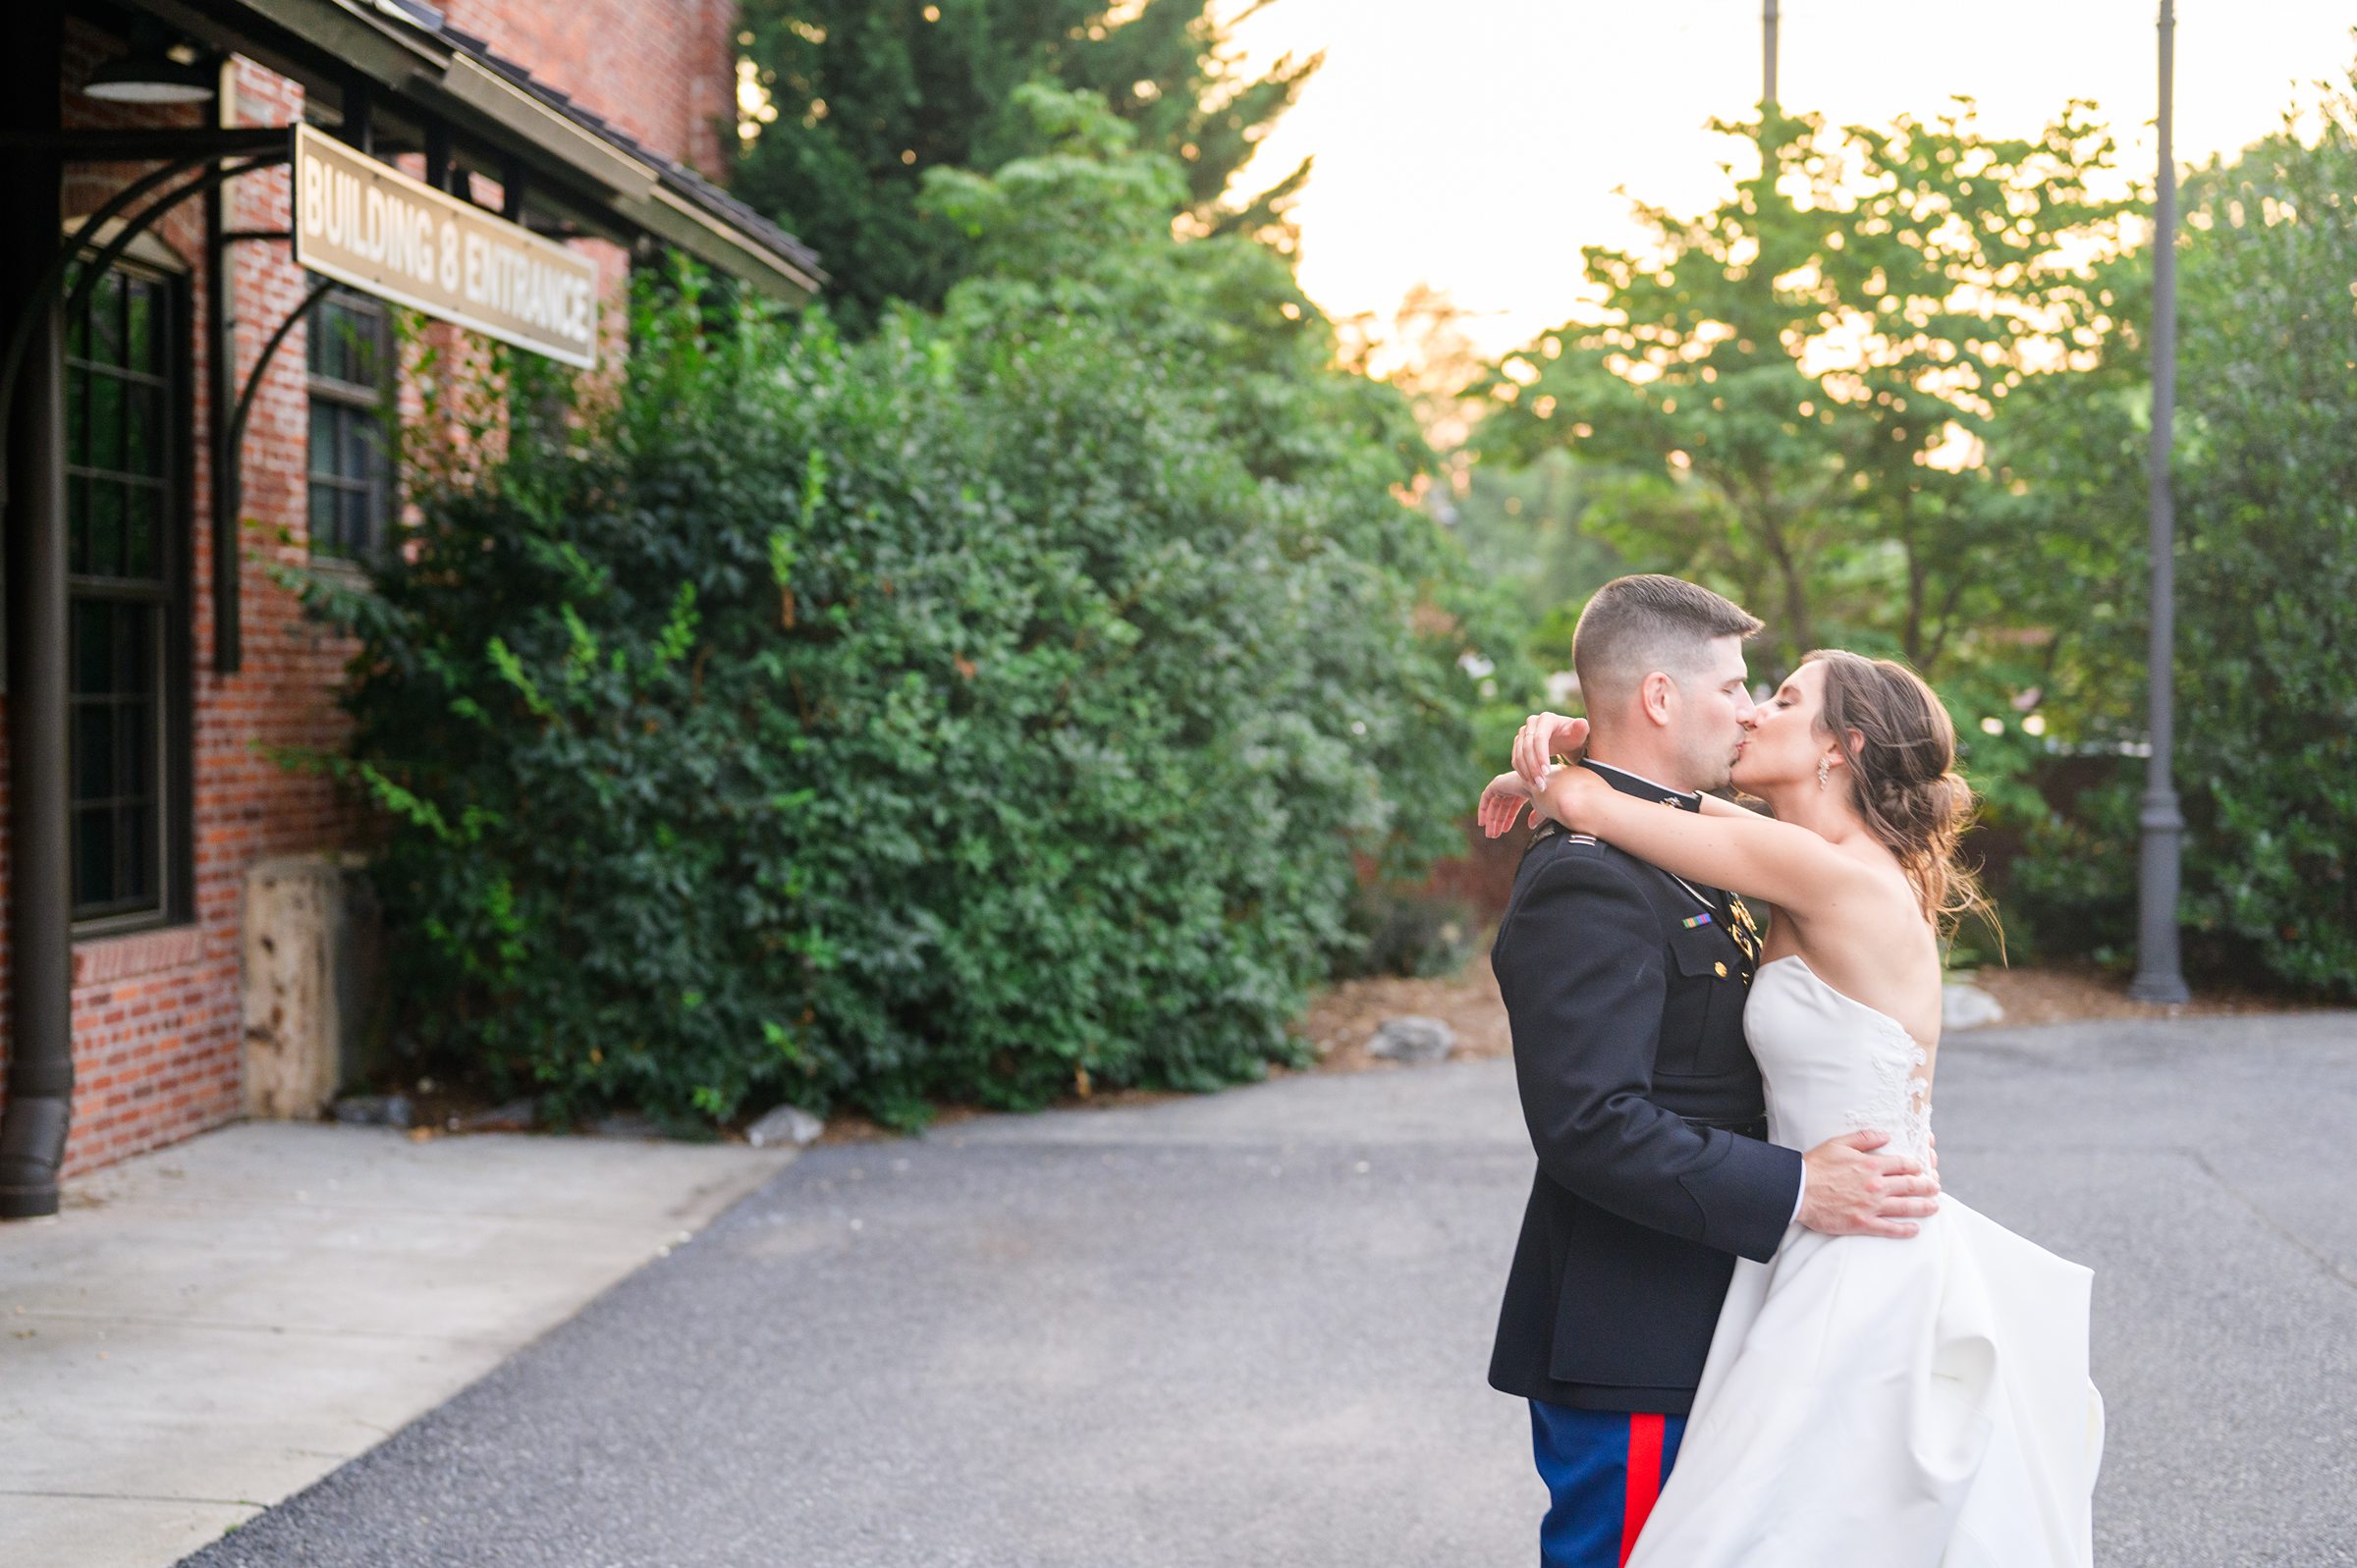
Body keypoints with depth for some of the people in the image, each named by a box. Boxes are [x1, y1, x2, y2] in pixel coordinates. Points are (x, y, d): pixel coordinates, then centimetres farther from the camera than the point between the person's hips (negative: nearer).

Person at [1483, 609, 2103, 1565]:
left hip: (1862, 1277, -9)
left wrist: (1527, 784, 7)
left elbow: (1587, 804, -14)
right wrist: (1568, 740, 0)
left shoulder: (1838, 877, -18)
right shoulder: (1850, 875, 8)